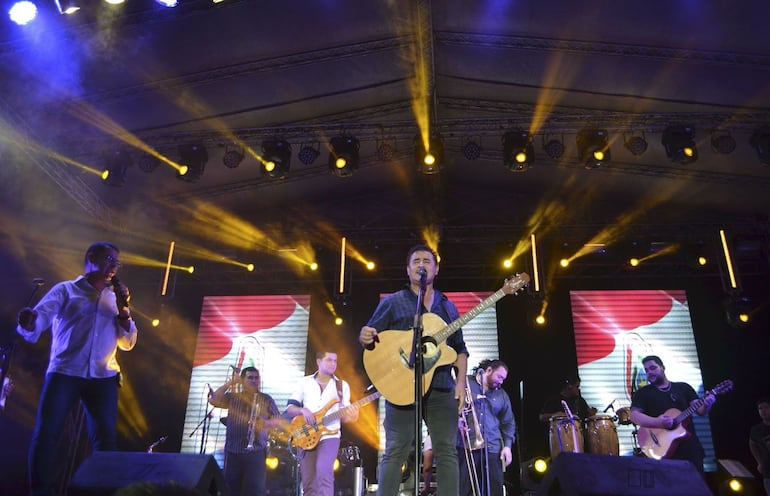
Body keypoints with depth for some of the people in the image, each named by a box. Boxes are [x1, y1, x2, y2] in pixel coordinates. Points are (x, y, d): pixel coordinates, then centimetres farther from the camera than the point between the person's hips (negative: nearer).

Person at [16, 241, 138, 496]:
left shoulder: (115, 299, 18)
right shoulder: (65, 290, 8)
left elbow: (128, 343, 12)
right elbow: (41, 315, -9)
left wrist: (123, 308, 0)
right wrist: (28, 324, -33)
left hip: (103, 376, 3)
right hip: (64, 372, -2)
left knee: (106, 438, -1)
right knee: (45, 434, -9)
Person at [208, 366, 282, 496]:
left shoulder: (266, 399, 6)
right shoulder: (232, 397, 10)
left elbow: (279, 421, 4)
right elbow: (213, 400, -5)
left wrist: (265, 423, -16)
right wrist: (230, 383, -6)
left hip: (256, 452, -2)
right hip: (233, 451, 2)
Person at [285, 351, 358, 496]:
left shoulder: (342, 385, 8)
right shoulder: (305, 382, 8)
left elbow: (343, 416, 7)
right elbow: (290, 408, 7)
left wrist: (349, 416, -16)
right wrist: (303, 410, -13)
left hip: (330, 436, -2)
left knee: (323, 471, -25)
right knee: (308, 483, 2)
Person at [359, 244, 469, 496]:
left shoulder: (448, 306, 18)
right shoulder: (392, 302, 7)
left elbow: (460, 348, 18)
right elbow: (369, 338, 3)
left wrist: (461, 382, 5)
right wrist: (365, 338, -22)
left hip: (442, 388, 4)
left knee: (447, 451, 4)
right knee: (395, 452, -4)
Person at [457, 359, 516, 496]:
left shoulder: (502, 395, 18)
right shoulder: (464, 383, 4)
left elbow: (508, 423, 18)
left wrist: (507, 445, 6)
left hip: (492, 449, 4)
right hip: (465, 445, -4)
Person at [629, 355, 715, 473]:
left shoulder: (683, 387, 13)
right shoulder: (642, 393, 4)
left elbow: (700, 411, 8)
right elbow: (634, 415, -7)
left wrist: (707, 405, -16)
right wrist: (657, 422, -23)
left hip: (690, 446, 2)